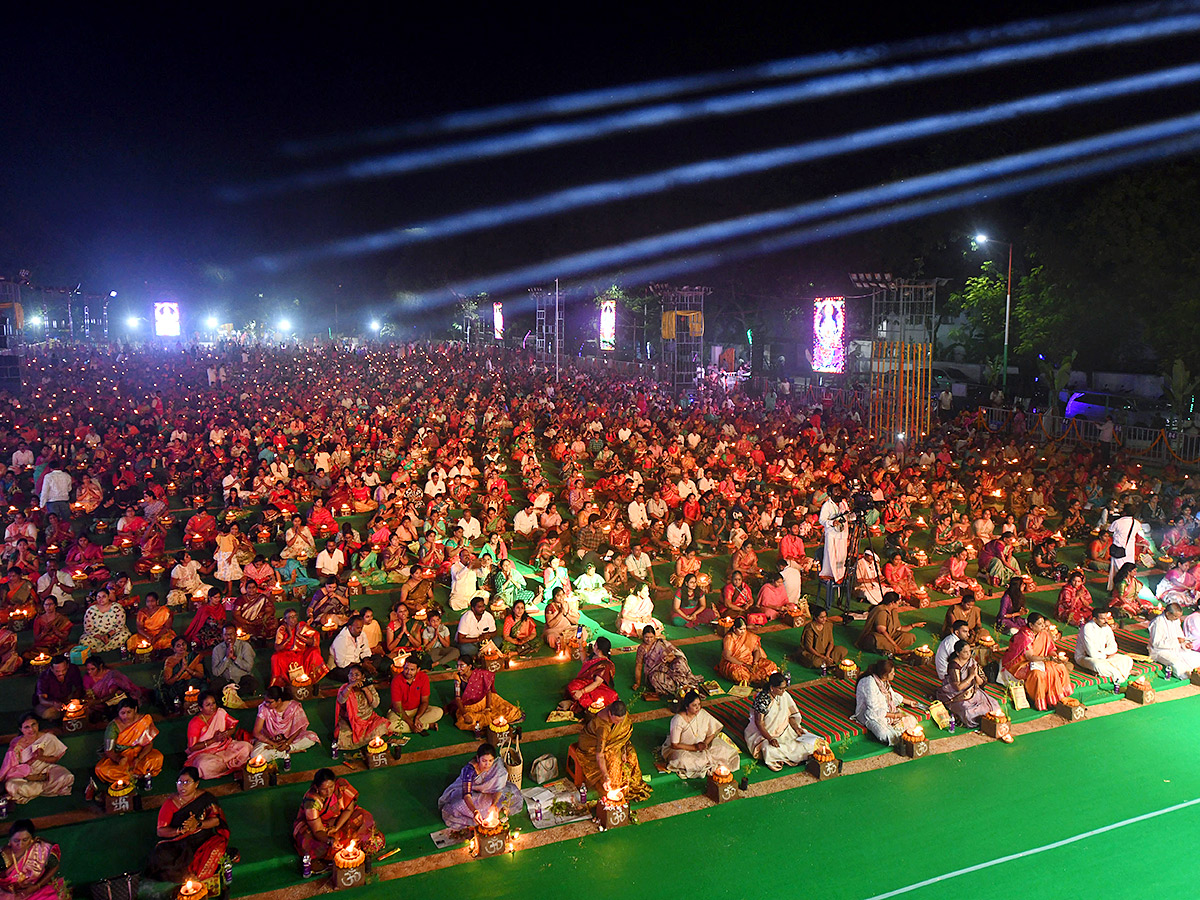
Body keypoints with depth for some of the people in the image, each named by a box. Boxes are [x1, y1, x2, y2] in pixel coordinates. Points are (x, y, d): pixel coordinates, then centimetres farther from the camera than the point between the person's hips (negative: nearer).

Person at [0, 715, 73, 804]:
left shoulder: (48, 738, -8)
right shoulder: (17, 744, -9)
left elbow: (55, 758, -1)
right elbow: (14, 767, -6)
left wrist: (41, 757, -20)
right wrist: (33, 759, -22)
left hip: (46, 769, 1)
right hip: (25, 774, -1)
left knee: (68, 778, -28)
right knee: (11, 786, -35)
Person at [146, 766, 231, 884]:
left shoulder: (206, 798, 0)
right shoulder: (170, 803, -3)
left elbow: (217, 820, -5)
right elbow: (161, 831, -7)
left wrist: (198, 824, -24)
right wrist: (180, 830, -25)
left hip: (203, 841, 0)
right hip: (177, 842, 0)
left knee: (218, 846, -30)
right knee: (162, 855, -31)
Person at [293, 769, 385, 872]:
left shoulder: (341, 785, -26)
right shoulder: (311, 801, -33)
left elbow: (349, 809, -13)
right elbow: (318, 831, -32)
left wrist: (336, 828, -23)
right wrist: (330, 841, -50)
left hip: (339, 820, 4)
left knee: (365, 818, -20)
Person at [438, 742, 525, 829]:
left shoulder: (497, 765, -28)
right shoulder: (469, 769, -36)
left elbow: (498, 789, -25)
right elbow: (466, 794, -43)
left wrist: (494, 805, -45)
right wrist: (475, 811, -61)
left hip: (489, 791, 2)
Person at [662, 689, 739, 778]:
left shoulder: (703, 714, -11)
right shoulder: (678, 720, -24)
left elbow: (712, 733, 1)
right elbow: (674, 745, -21)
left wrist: (705, 743, -16)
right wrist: (694, 747, -22)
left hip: (700, 747, 4)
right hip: (681, 749, -4)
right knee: (683, 760, -37)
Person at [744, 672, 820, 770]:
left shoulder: (784, 695, -6)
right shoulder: (762, 699, -25)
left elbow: (789, 715, 6)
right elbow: (759, 722, -21)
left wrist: (797, 728, -7)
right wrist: (770, 738, -30)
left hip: (782, 728, 6)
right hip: (763, 731, -6)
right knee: (770, 750, -34)